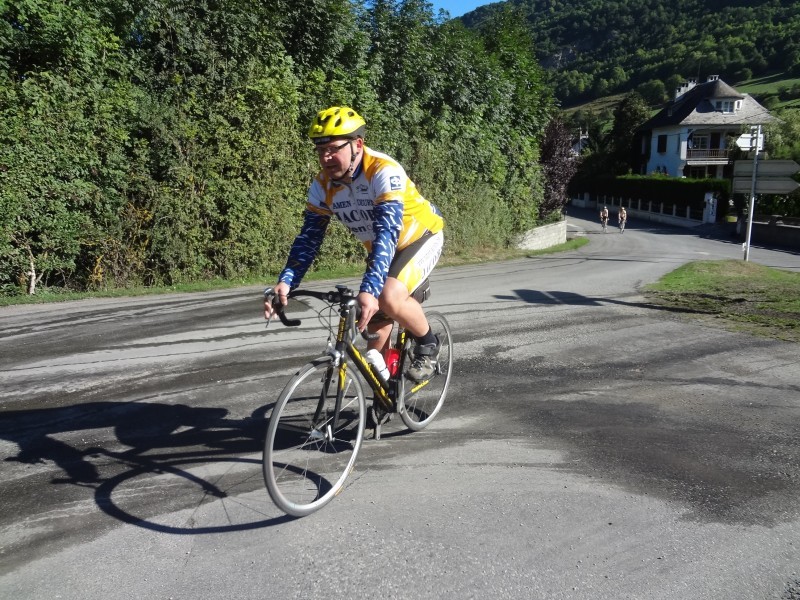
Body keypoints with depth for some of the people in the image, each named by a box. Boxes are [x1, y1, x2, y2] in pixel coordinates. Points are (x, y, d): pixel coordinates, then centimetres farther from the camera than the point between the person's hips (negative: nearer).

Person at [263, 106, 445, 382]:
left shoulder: (384, 172, -33)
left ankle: (428, 343, -2)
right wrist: (286, 281, -29)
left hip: (420, 236, -6)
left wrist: (369, 290, -53)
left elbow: (388, 232, -42)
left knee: (389, 298, -31)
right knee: (376, 331, 4)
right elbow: (309, 237, -13)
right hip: (380, 249, 6)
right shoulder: (322, 186, -14)